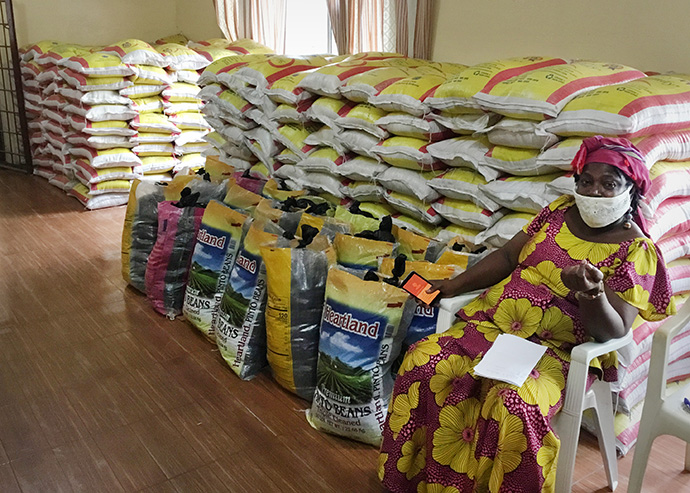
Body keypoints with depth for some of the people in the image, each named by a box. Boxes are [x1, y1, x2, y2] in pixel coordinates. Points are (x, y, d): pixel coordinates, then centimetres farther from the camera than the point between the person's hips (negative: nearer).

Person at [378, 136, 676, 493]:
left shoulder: (637, 251, -4)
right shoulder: (560, 210, 10)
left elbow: (614, 331, -11)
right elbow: (508, 256, 15)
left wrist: (593, 293, -33)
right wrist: (454, 285, 5)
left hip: (558, 352, -4)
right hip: (495, 323, 5)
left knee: (513, 403, -35)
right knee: (422, 361, -16)